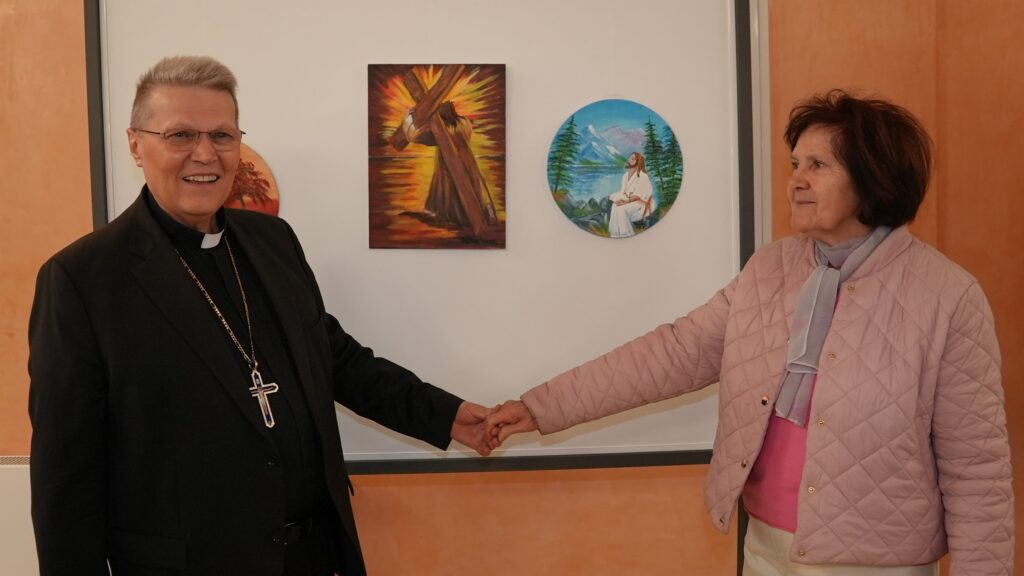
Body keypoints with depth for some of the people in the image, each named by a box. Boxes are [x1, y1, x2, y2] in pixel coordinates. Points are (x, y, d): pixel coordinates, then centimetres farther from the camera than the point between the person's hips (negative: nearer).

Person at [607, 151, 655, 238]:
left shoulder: (642, 175, -14)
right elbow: (622, 191, 8)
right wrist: (619, 199, -14)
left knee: (621, 208, -29)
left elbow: (639, 195, -19)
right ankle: (617, 233, -22)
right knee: (615, 205, -23)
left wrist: (626, 201, -25)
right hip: (628, 201, 6)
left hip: (640, 203, -6)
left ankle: (626, 234, -20)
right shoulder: (625, 175, 9)